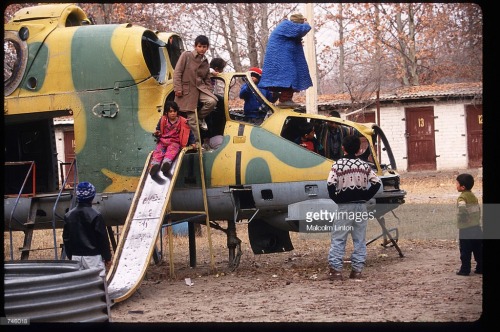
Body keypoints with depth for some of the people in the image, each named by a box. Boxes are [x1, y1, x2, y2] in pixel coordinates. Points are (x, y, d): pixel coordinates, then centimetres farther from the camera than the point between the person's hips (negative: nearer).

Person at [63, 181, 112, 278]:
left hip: (75, 256, 5)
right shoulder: (95, 215, -12)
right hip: (93, 256, -5)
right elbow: (103, 238, -9)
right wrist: (107, 257, -1)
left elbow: (66, 238, 10)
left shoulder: (68, 215, 5)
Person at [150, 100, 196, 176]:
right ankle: (154, 164, -54)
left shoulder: (182, 122, 6)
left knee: (172, 150, -36)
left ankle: (166, 163, -64)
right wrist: (157, 133, 0)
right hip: (162, 141, 2)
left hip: (175, 142, -2)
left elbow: (189, 133, 13)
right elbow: (158, 130, 24)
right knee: (158, 150, -29)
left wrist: (192, 142, 4)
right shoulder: (162, 120, 12)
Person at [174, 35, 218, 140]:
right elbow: (177, 72, -6)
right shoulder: (186, 56, -4)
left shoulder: (205, 62, 11)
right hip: (187, 89, -4)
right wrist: (177, 88, -12)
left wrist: (210, 92, 5)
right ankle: (197, 141, 3)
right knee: (191, 118, -5)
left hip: (200, 87, 4)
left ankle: (200, 117, 2)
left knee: (212, 101, -26)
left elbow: (207, 80, 18)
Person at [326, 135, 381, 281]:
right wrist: (365, 197, 6)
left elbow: (330, 184, -17)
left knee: (338, 238, 0)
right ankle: (357, 270, 8)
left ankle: (336, 270, -7)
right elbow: (377, 182, 1)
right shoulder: (364, 165, 4)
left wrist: (336, 199, -4)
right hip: (361, 206, 3)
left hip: (344, 206, -3)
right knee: (360, 239, 9)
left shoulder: (338, 165, -7)